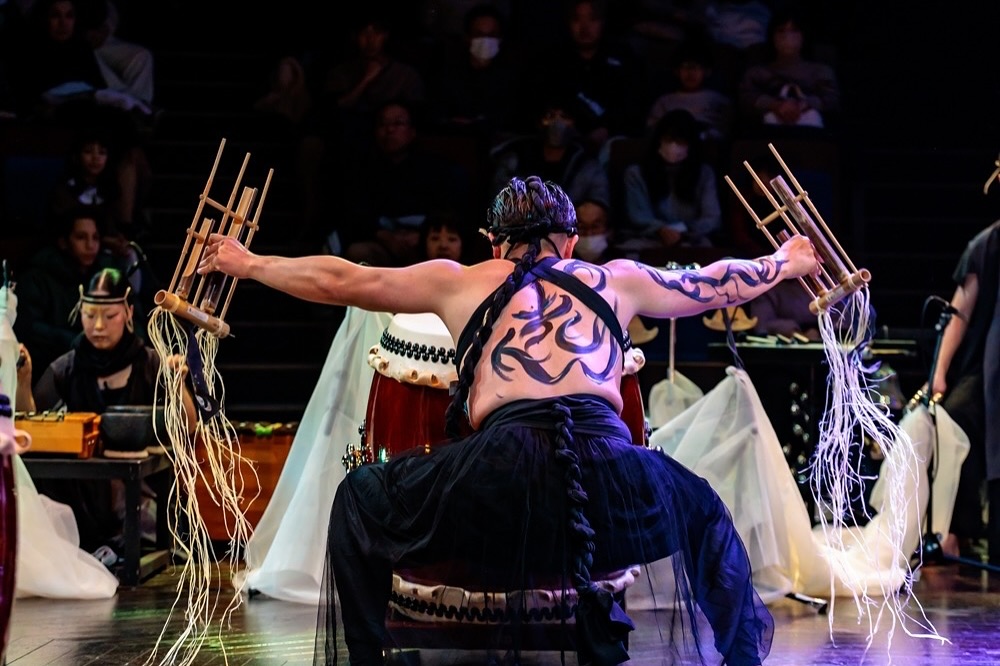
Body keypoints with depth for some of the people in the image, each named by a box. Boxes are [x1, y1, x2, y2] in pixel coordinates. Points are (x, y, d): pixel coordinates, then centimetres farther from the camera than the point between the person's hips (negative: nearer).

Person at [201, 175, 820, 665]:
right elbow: (712, 284, 43)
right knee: (705, 515, 34)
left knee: (360, 500, 24)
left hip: (501, 477, -2)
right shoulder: (615, 279, 28)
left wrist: (249, 263, 42)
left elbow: (339, 280, 28)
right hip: (610, 481, 2)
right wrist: (787, 262, 61)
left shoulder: (460, 281, 25)